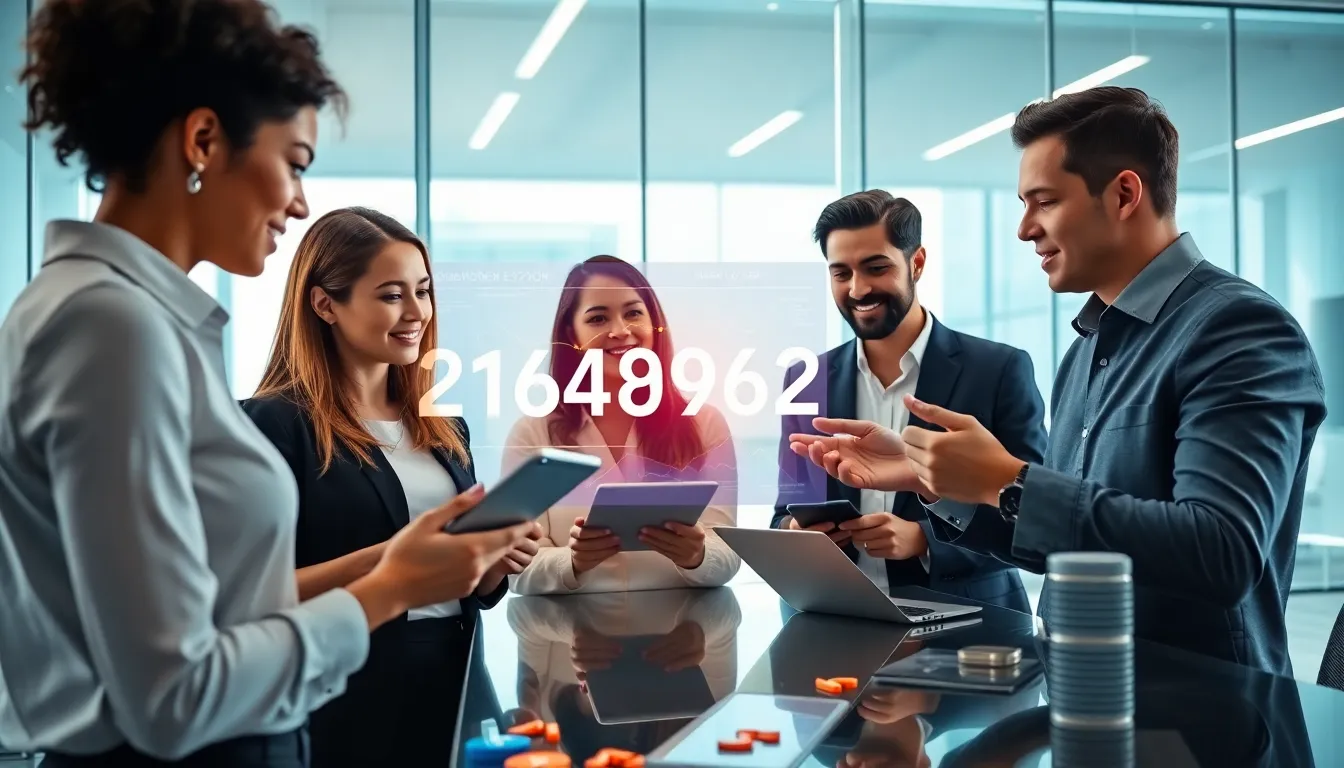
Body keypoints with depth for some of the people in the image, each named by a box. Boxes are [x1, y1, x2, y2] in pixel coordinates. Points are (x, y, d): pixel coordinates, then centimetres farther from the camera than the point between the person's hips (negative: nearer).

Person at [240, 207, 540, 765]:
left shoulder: (445, 428, 10)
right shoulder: (275, 423, -10)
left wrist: (499, 560, -6)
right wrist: (386, 558, -25)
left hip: (455, 683, 6)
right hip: (345, 702, -6)